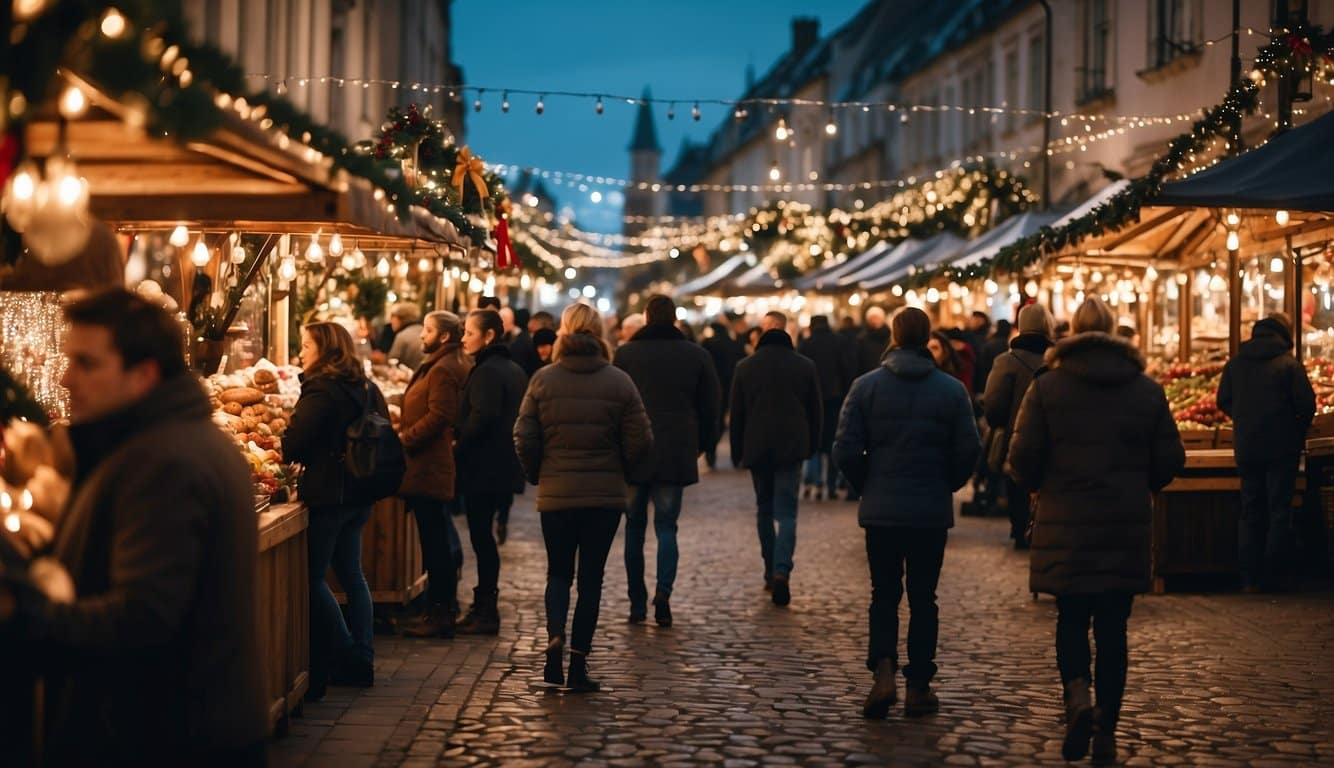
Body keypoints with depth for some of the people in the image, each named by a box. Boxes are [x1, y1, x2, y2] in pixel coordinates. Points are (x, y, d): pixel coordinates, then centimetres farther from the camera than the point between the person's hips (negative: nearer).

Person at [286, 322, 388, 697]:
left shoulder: (321, 391, -15)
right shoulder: (366, 388, 11)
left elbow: (293, 445, -19)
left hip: (327, 495, -9)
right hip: (359, 495, 9)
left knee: (314, 578, 0)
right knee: (350, 573, 14)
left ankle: (349, 660, -1)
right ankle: (362, 659, 16)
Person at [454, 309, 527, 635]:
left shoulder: (487, 371, -15)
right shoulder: (514, 370, 14)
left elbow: (481, 416, -26)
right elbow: (519, 417, 18)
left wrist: (458, 448, -14)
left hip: (483, 468, -10)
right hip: (504, 467, 10)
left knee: (481, 537, -4)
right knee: (483, 535, 15)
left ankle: (485, 612, 0)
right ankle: (485, 605, 21)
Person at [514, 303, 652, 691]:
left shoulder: (544, 379, -4)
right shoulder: (619, 382, -5)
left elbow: (524, 438, -5)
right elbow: (640, 441, -6)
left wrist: (538, 474, 11)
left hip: (555, 494, 1)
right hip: (605, 495, 0)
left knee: (558, 572, 16)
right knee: (591, 577, 8)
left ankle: (554, 636, -8)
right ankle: (578, 663, 8)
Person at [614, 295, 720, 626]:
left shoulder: (625, 353, -2)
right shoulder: (696, 355, 2)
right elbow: (710, 406, 5)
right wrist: (700, 445, 16)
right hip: (676, 453, 0)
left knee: (635, 527, 10)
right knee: (666, 525, 6)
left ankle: (637, 603, 12)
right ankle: (663, 590, -17)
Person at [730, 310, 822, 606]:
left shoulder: (745, 367, 1)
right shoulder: (805, 366, 1)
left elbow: (736, 413, 3)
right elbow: (816, 410, 6)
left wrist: (737, 451, 11)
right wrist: (812, 446, 16)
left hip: (756, 449, 1)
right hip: (792, 448, -1)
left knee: (764, 509, 16)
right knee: (787, 512, -3)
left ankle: (771, 572, 19)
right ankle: (782, 571, -21)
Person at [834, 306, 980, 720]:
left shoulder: (866, 386, -4)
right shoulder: (951, 390, -3)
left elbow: (846, 449, -7)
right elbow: (968, 452, -4)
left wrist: (868, 485, 10)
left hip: (880, 510, 0)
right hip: (932, 511, 0)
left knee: (884, 595, 10)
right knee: (923, 598, 9)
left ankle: (883, 672, -9)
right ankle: (918, 687, 12)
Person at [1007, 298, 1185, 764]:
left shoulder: (1047, 387, -4)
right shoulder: (1147, 390, 3)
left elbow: (1023, 457, -8)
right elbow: (1170, 461, 3)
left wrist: (1037, 486, 14)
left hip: (1065, 525, -1)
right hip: (1127, 527, 2)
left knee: (1071, 618, 12)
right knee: (1113, 626, 8)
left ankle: (1077, 695, -13)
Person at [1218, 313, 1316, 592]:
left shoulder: (1235, 363, 4)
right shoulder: (1289, 364, -9)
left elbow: (1223, 401, 8)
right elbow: (1306, 405, -11)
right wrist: (1299, 430, 7)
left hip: (1246, 448, 4)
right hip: (1281, 448, -4)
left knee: (1250, 512, 11)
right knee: (1280, 512, 4)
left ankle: (1250, 577, 9)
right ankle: (1274, 577, 3)